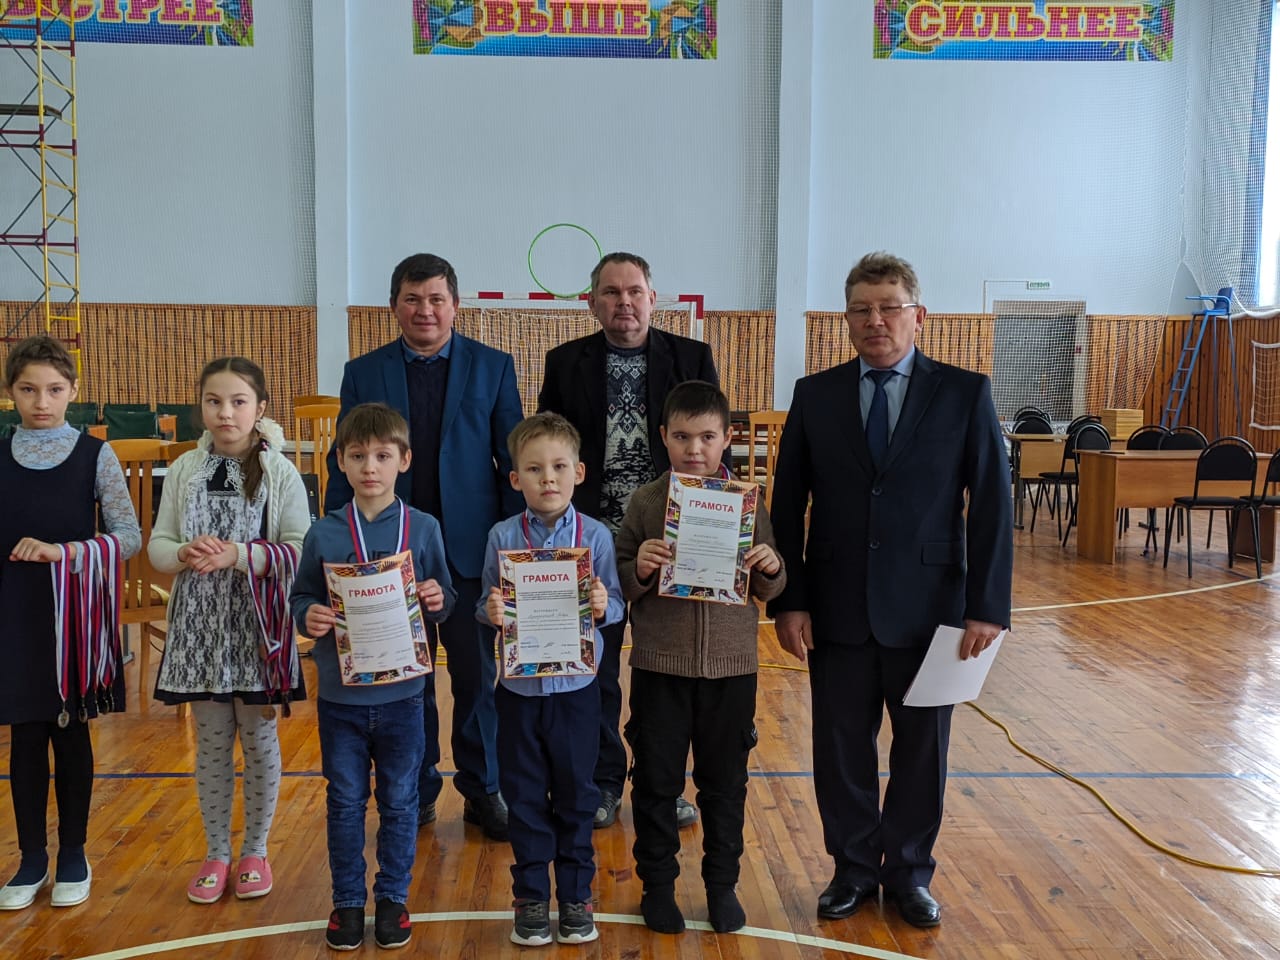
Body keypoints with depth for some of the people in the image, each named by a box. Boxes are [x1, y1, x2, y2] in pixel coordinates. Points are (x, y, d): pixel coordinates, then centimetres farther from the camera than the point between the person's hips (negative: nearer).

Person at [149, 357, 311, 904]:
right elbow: (157, 546, 5)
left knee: (258, 737, 9)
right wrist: (185, 553, -16)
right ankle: (216, 853, 27)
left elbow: (299, 551, -10)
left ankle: (255, 850, 25)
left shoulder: (280, 473, -5)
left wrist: (238, 557, -22)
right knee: (210, 742, 11)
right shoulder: (185, 470, 4)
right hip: (199, 623, 3)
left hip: (257, 623, -2)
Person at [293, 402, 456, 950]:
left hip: (401, 694, 0)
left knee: (399, 802, 12)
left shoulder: (423, 529, -3)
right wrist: (308, 617, -18)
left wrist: (438, 601, -18)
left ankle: (393, 897, 29)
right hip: (340, 695, 1)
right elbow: (301, 597, 3)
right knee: (345, 803, 12)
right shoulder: (323, 534, -2)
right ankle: (347, 901, 28)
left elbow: (445, 598, 4)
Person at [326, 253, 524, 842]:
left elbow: (513, 461, 2)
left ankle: (483, 790, 23)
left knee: (477, 677, 8)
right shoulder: (363, 374, 5)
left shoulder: (493, 368, 2)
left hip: (470, 548, -1)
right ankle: (416, 792, 26)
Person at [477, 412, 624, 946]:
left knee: (576, 794, 12)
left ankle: (576, 896, 29)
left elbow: (614, 605, -3)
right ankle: (531, 897, 28)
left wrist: (604, 606, -25)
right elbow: (486, 607, -1)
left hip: (576, 687, 0)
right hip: (519, 688, 1)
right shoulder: (503, 537, -4)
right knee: (525, 796, 12)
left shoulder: (595, 535, -5)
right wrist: (490, 612, -23)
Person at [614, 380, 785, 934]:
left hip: (731, 665, 1)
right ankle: (657, 883, 29)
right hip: (660, 664, 0)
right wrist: (639, 570, -21)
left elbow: (766, 591, 5)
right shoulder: (645, 502, -3)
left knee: (725, 780, 14)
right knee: (656, 779, 11)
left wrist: (772, 570, -16)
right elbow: (621, 585, 0)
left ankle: (722, 883, 32)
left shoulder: (748, 501, -1)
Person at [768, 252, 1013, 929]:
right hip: (837, 610, 1)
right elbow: (787, 506, 3)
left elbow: (991, 506, -3)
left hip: (928, 608, -1)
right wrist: (788, 600, -3)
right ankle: (854, 868, 31)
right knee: (841, 747, 11)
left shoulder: (964, 393, -2)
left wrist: (987, 606, -8)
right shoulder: (815, 396, 2)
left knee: (921, 747, 12)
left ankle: (909, 873, 32)